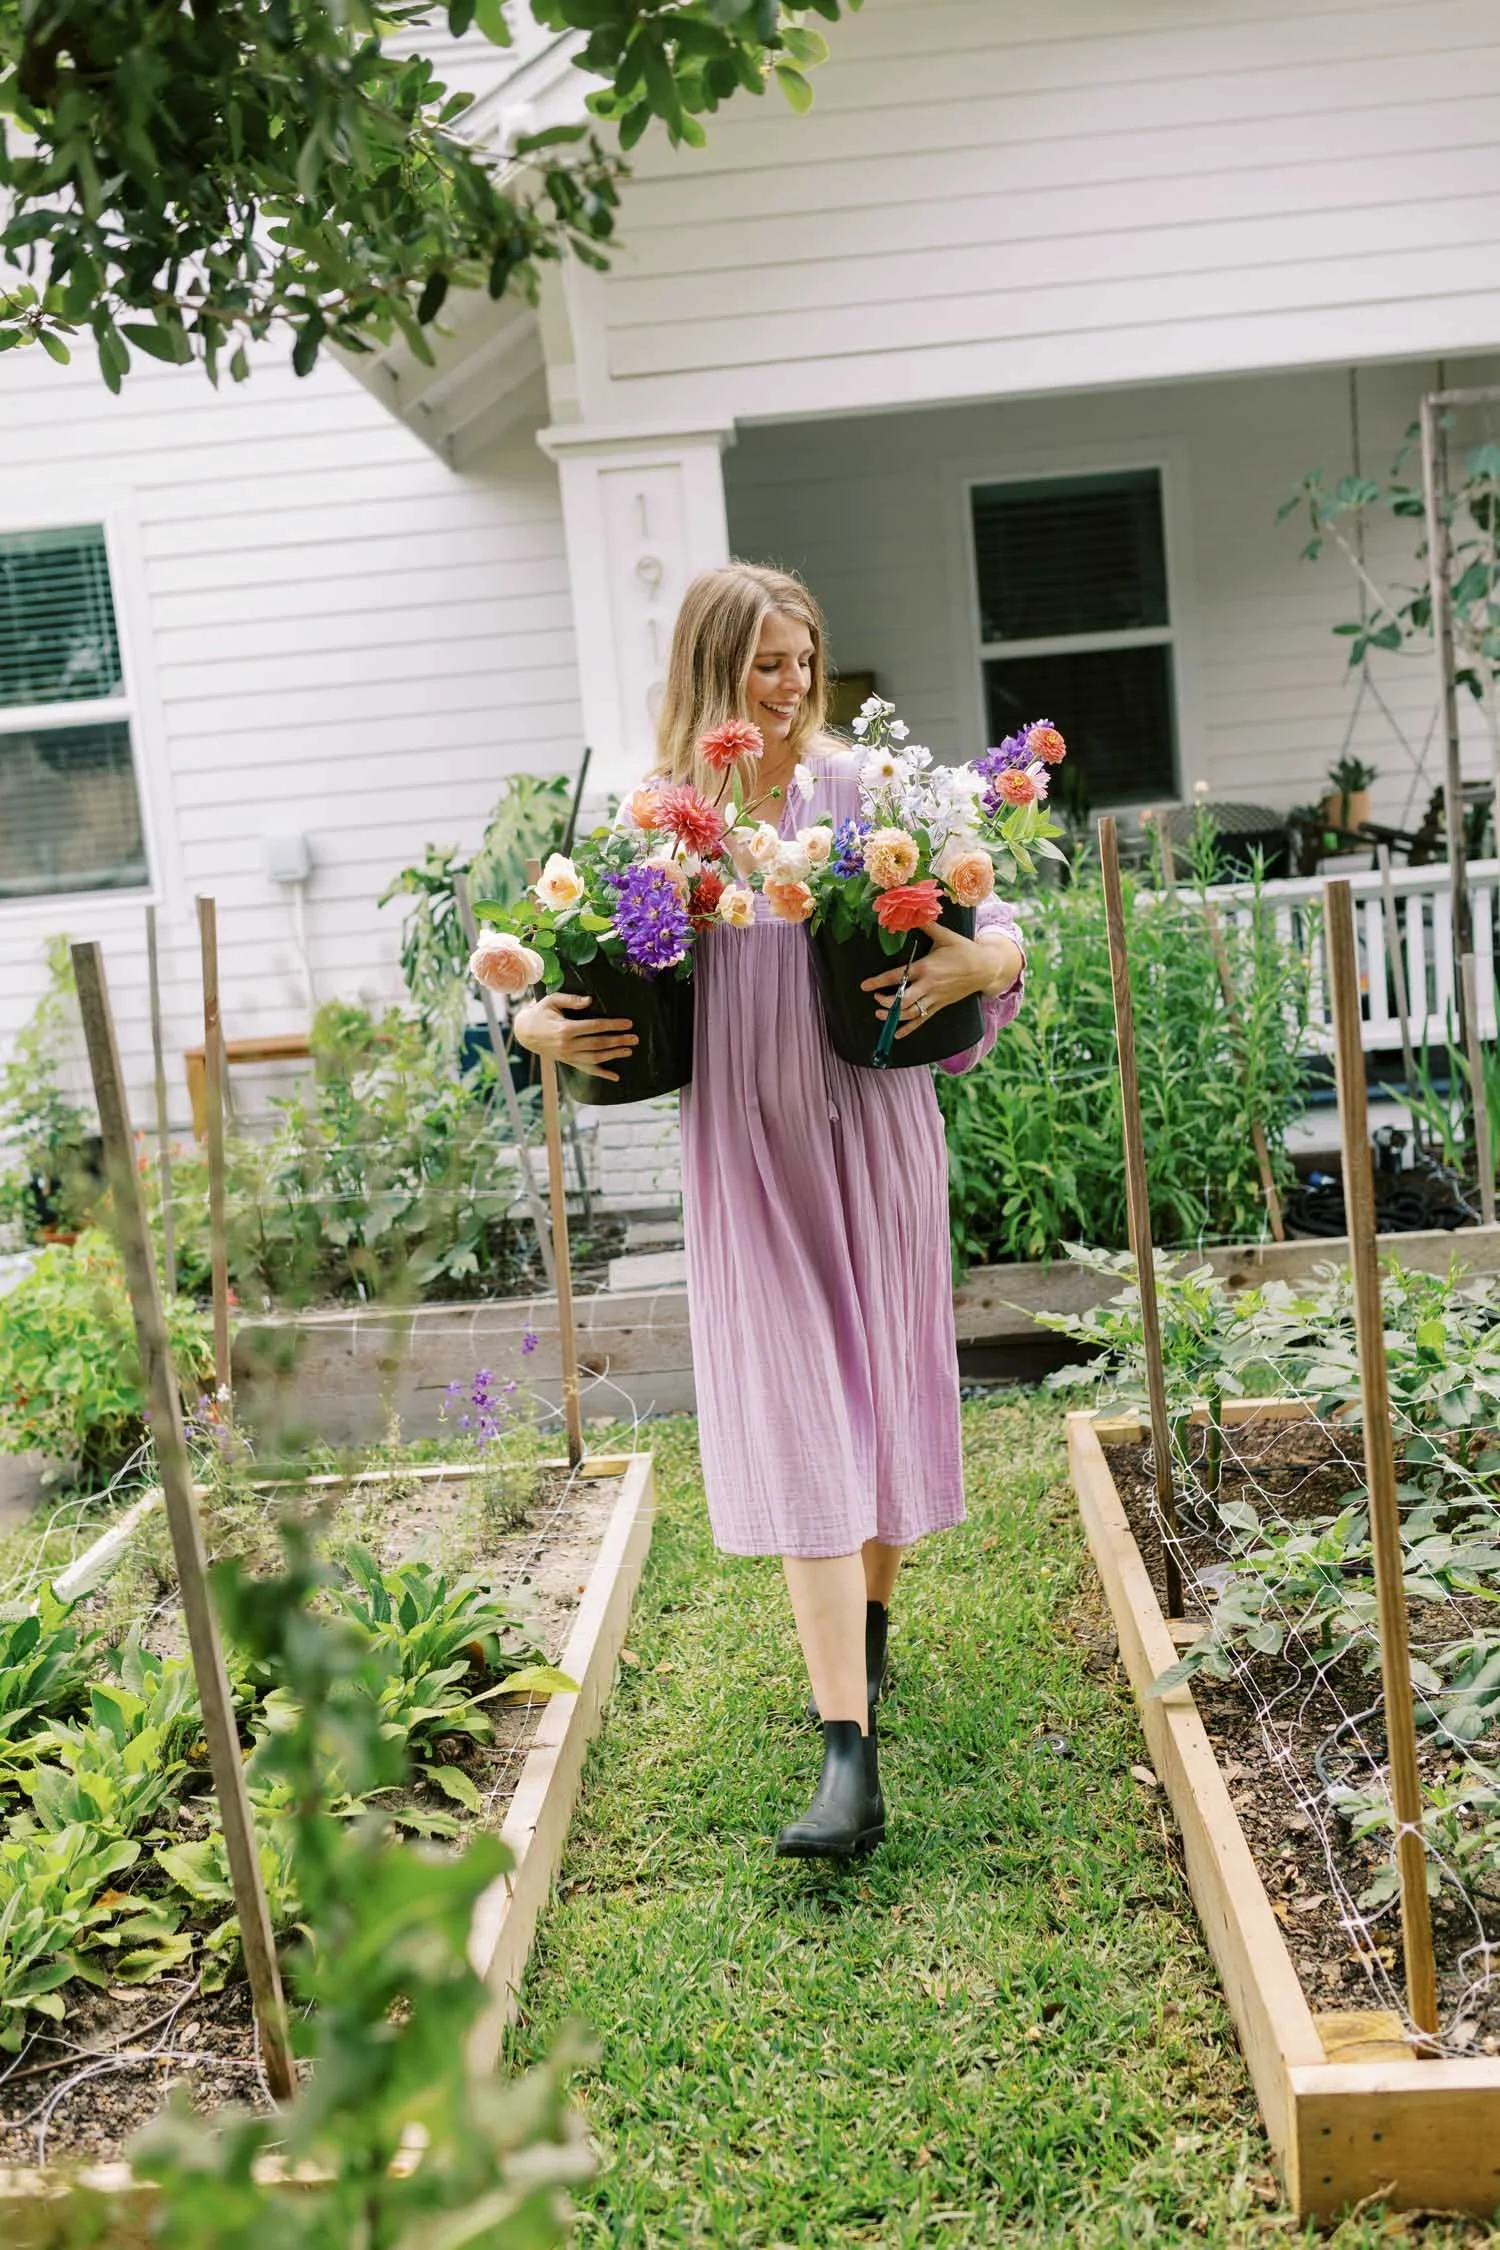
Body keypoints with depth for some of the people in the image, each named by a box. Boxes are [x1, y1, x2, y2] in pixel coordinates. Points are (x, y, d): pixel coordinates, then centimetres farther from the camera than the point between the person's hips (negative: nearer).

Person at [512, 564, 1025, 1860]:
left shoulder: (859, 789, -2)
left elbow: (992, 928, 0)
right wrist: (536, 1024, -11)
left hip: (872, 1132, 0)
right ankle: (849, 1764, -2)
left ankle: (872, 1623, 40)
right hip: (744, 1155, 0)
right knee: (794, 1433, -4)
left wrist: (979, 960, -21)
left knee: (881, 1390, 12)